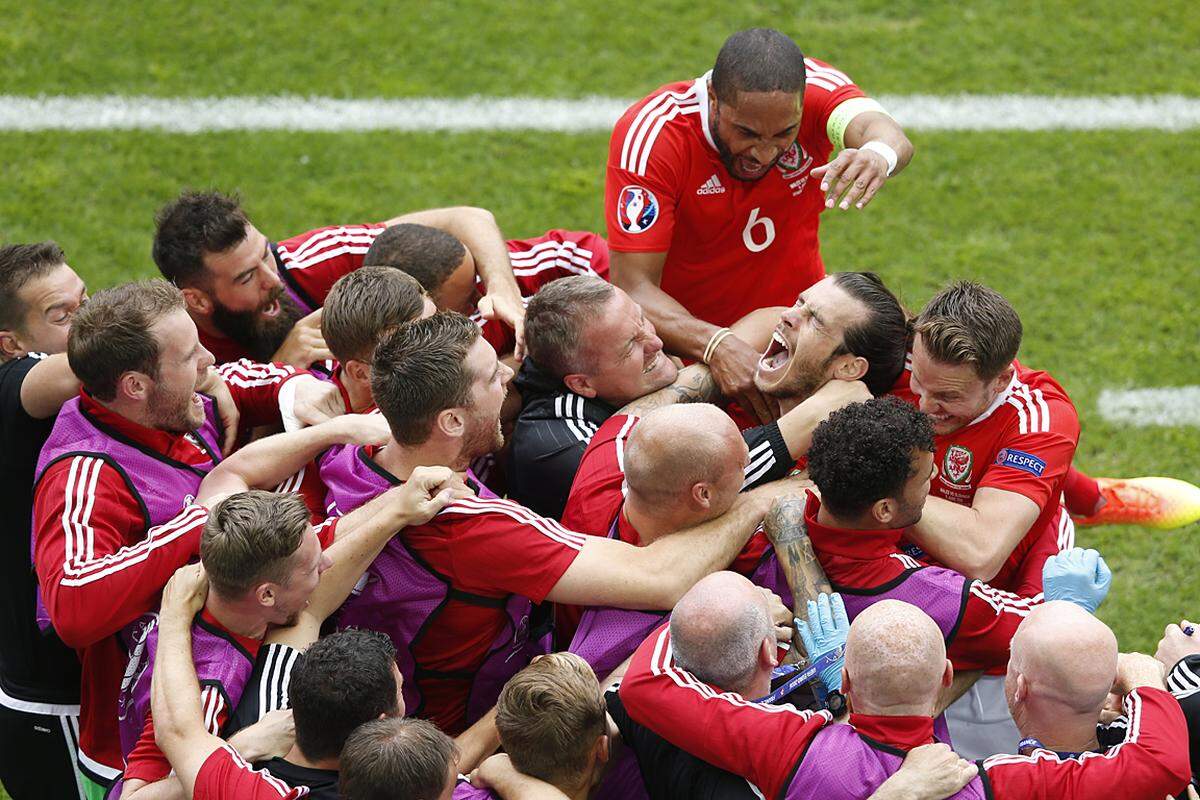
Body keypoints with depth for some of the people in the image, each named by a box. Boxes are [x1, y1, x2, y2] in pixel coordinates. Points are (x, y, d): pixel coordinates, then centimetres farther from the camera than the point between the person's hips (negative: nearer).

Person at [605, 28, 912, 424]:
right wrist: (717, 346, -45)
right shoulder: (650, 134, -25)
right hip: (689, 342, -2)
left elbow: (892, 138, -38)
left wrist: (879, 153, -63)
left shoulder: (816, 87, -18)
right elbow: (633, 286, -27)